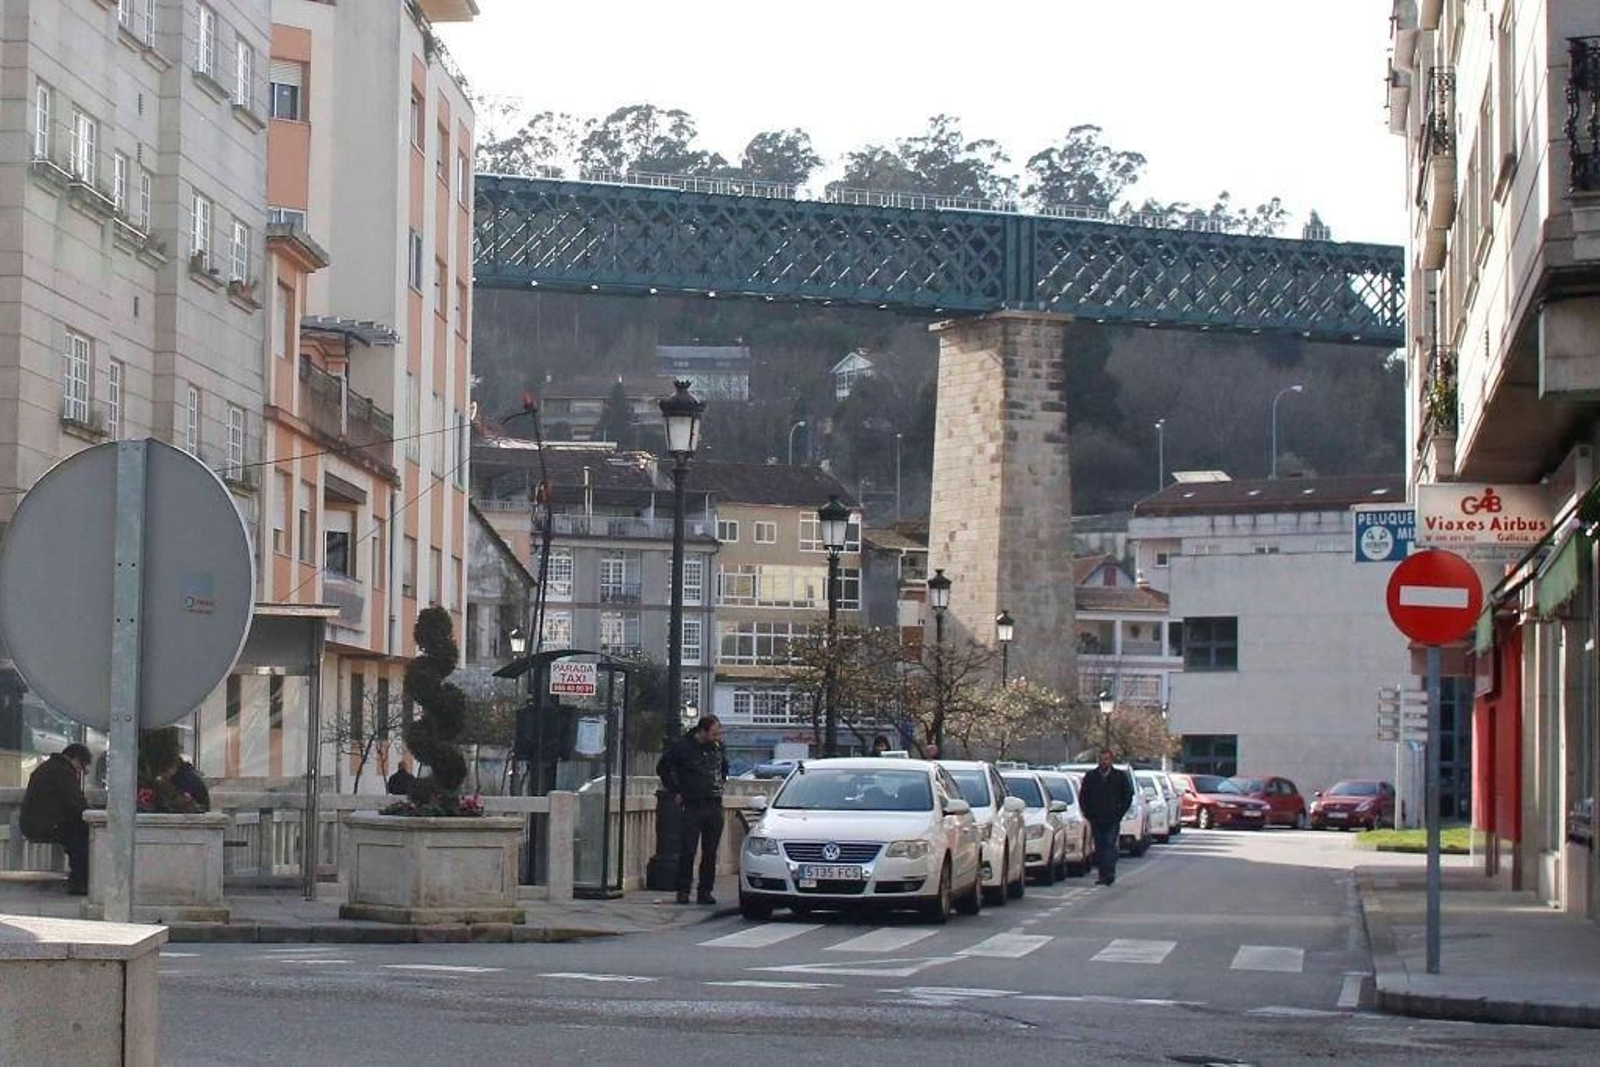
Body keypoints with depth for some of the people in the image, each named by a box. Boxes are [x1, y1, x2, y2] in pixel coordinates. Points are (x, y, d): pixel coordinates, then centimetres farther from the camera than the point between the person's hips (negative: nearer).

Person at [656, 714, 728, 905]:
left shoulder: (718, 747, 8)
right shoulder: (682, 747, -6)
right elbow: (662, 768, 4)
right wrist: (675, 792, 0)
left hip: (714, 806, 4)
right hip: (691, 806, -4)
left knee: (710, 853, 4)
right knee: (687, 852, -5)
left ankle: (705, 891, 10)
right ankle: (683, 891, 2)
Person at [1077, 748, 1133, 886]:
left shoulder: (1120, 777, 4)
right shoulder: (1090, 777, 8)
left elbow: (1128, 796, 9)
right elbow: (1082, 796, 14)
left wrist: (1119, 812, 1)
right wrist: (1088, 813, 5)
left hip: (1112, 819, -3)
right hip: (1096, 820, 3)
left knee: (1110, 845, -13)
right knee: (1099, 848, 4)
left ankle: (1109, 874, -17)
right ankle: (1103, 875, 9)